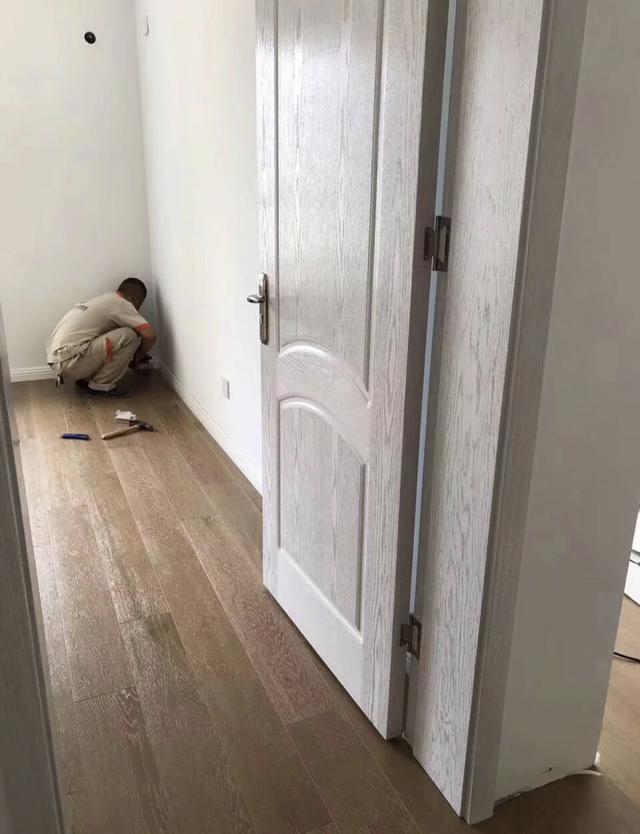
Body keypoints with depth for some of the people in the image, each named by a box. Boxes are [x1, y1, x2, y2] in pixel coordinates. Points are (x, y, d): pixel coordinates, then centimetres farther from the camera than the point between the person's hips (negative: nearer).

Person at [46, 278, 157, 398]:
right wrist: (139, 355, 4)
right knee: (130, 335, -12)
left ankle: (84, 379, 15)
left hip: (57, 359, 10)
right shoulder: (121, 304, -6)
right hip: (69, 361, -10)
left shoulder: (105, 300, 22)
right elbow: (150, 334, -15)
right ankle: (101, 385, -2)